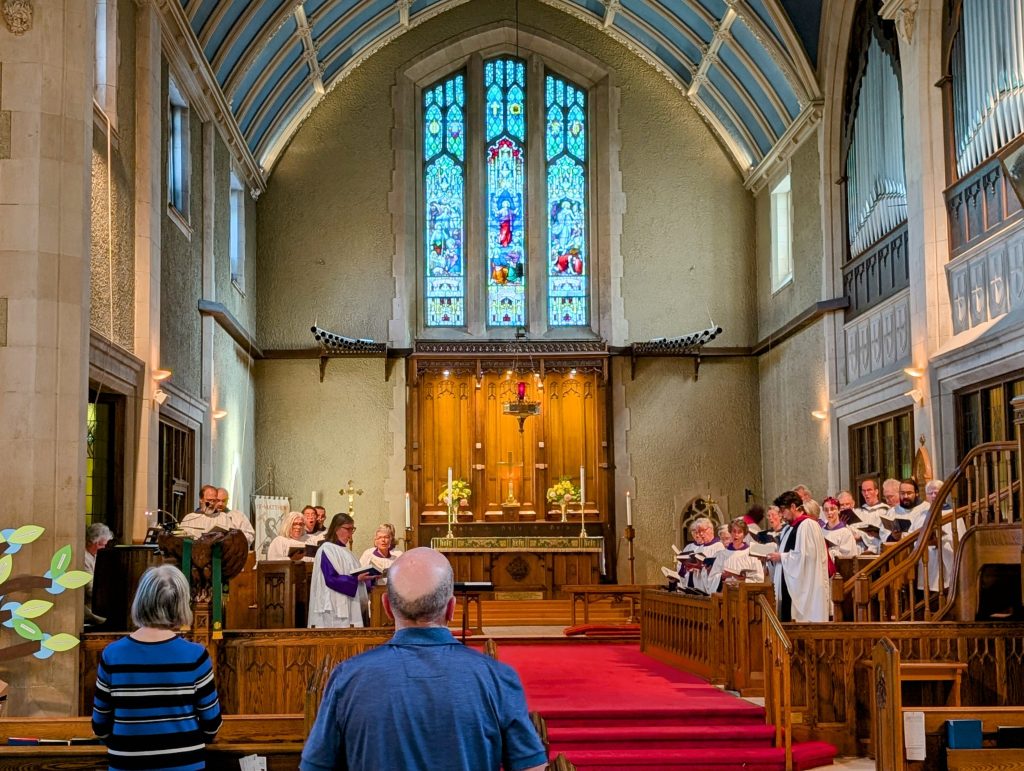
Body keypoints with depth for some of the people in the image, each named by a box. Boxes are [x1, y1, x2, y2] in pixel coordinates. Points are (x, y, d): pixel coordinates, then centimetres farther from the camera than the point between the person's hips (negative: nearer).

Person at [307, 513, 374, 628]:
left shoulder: (345, 550, 17)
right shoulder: (326, 549, -10)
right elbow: (331, 579, -19)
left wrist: (366, 576, 2)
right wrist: (357, 579, -22)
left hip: (349, 607, 9)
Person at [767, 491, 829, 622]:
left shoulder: (807, 525, -12)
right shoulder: (790, 528, 18)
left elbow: (804, 555, -21)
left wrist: (781, 557, -11)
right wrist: (776, 557, 5)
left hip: (804, 586, -9)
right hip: (791, 586, 9)